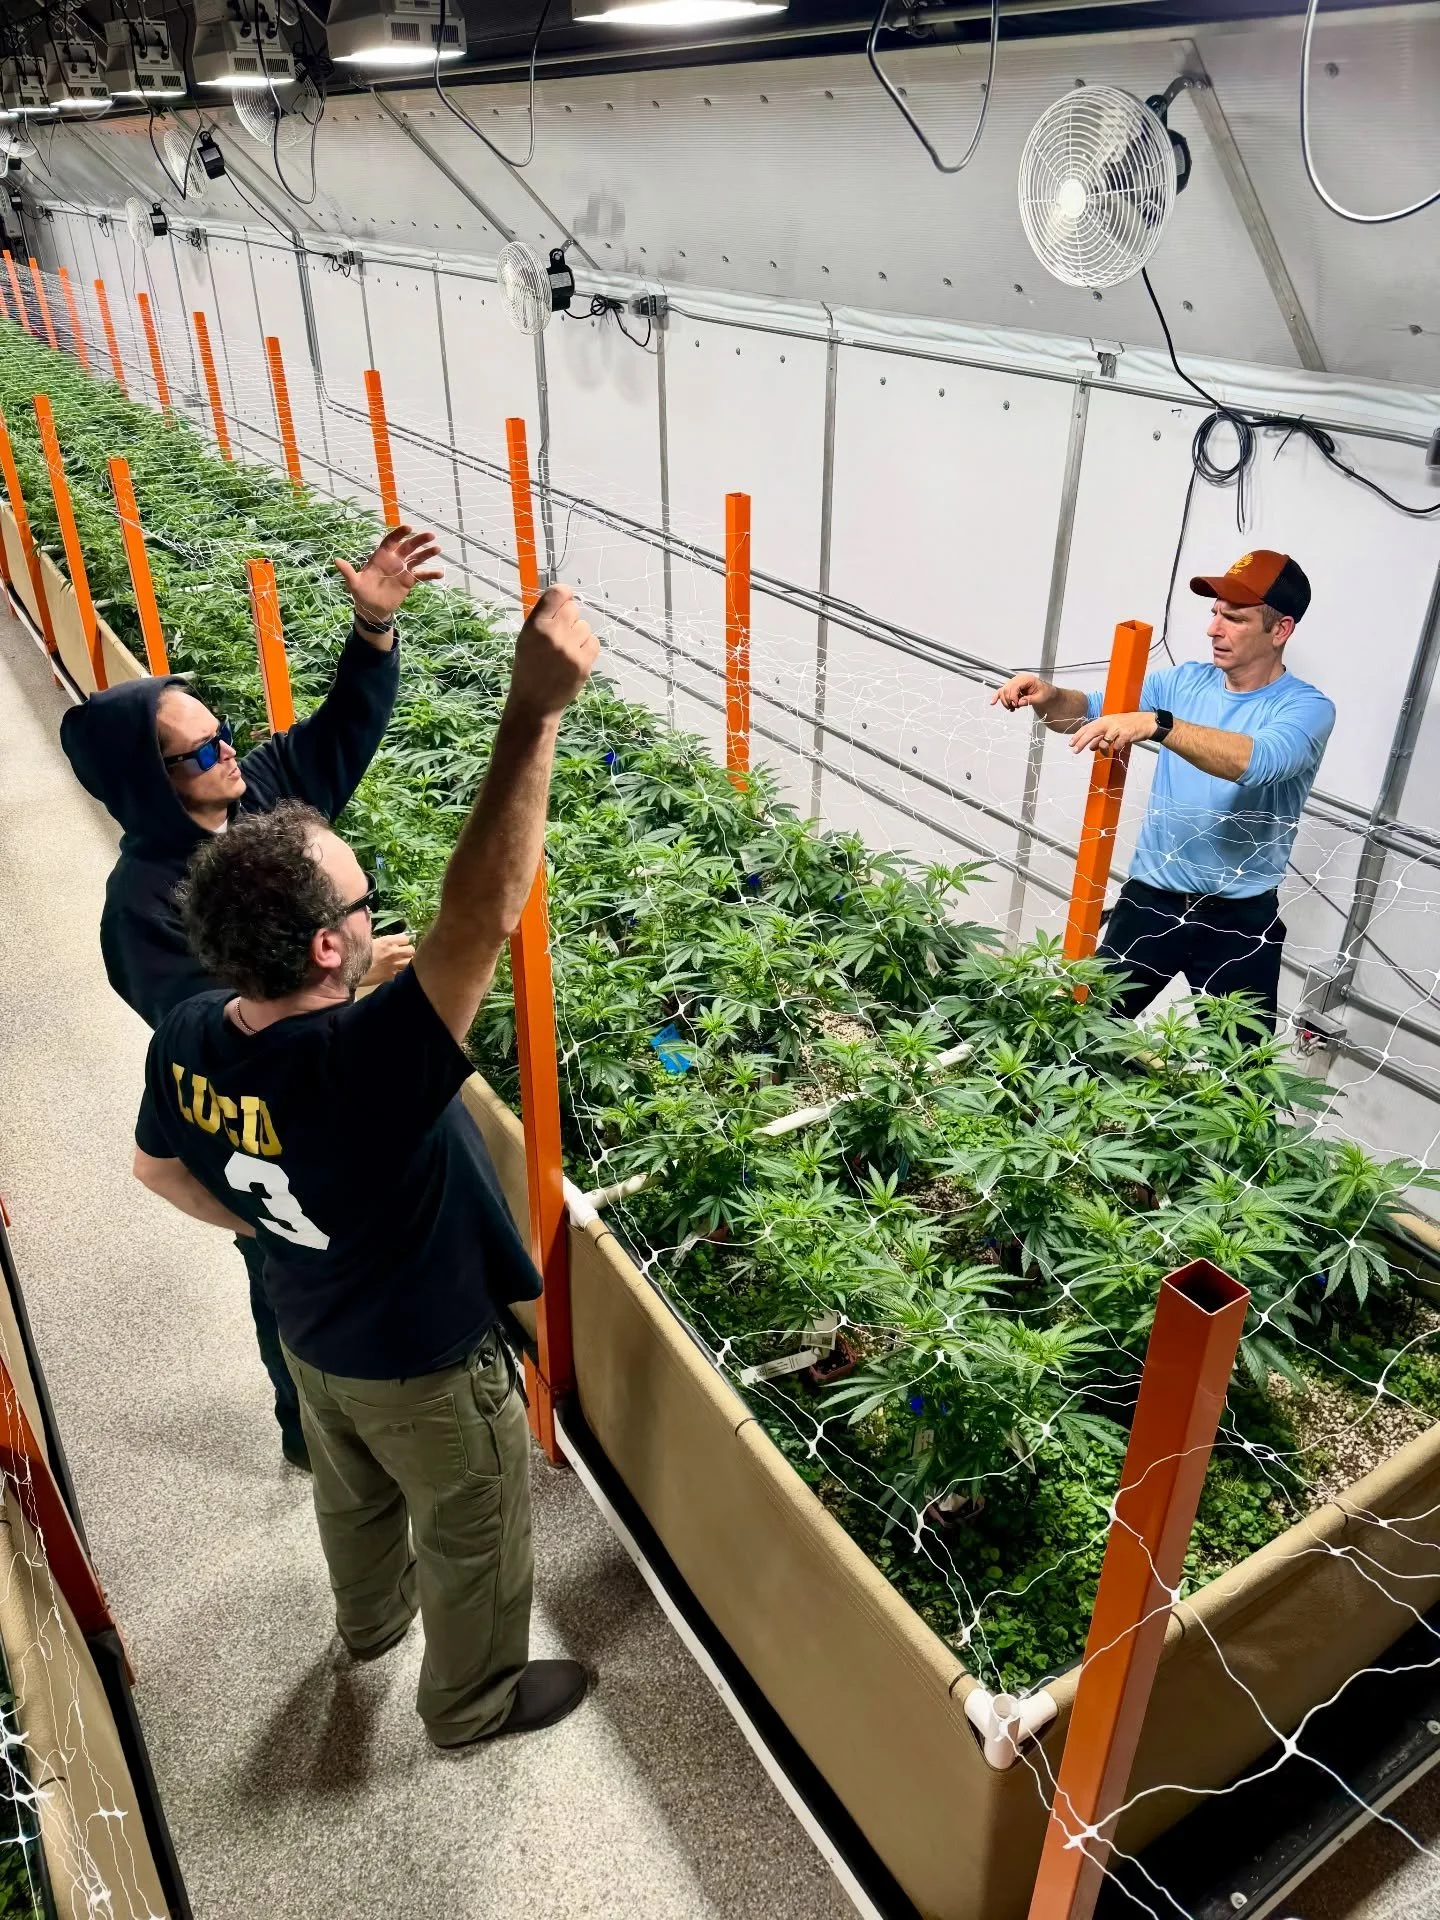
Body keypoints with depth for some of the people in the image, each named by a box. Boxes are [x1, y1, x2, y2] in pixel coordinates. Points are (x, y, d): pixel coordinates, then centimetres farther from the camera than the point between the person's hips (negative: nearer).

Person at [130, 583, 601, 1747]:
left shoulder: (187, 1042, -19)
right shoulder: (361, 1064, -44)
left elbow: (158, 1168, 0)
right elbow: (484, 918, -54)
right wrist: (536, 712, -59)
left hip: (313, 1330, 7)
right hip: (424, 1359, -7)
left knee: (354, 1492, 35)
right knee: (476, 1530, 23)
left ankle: (371, 1620, 64)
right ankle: (473, 1697, 49)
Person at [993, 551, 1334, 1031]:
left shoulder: (1305, 707, -12)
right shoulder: (1184, 681, 4)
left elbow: (1255, 761, -32)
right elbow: (1090, 711, -1)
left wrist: (1156, 724, -44)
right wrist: (1048, 697, -24)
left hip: (1240, 917, -3)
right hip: (1151, 896, 3)